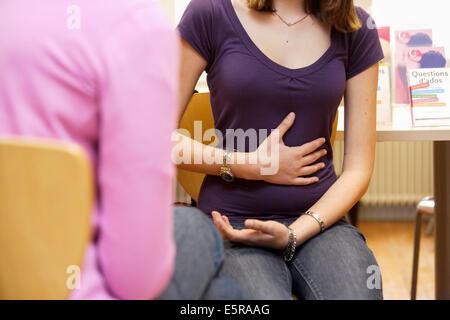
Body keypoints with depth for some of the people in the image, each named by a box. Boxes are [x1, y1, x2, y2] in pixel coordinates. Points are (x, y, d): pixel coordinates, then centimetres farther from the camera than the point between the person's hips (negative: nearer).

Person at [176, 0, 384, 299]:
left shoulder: (356, 29, 5)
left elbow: (358, 167, 4)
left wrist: (292, 235, -11)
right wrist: (251, 165, -8)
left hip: (318, 217, 2)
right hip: (233, 221, -2)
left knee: (359, 293, -28)